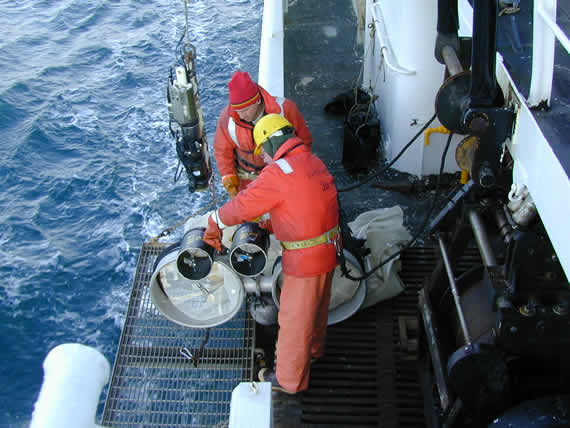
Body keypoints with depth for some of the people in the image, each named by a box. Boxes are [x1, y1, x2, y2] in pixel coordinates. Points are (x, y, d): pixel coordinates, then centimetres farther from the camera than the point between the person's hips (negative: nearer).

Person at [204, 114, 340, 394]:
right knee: (316, 305, 30)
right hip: (328, 250, 9)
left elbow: (241, 207, -16)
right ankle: (313, 347, 54)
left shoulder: (278, 173, -22)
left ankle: (289, 379, 28)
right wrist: (272, 224, 20)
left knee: (294, 319, 10)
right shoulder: (313, 162, 6)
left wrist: (214, 225, -1)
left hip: (305, 260, -8)